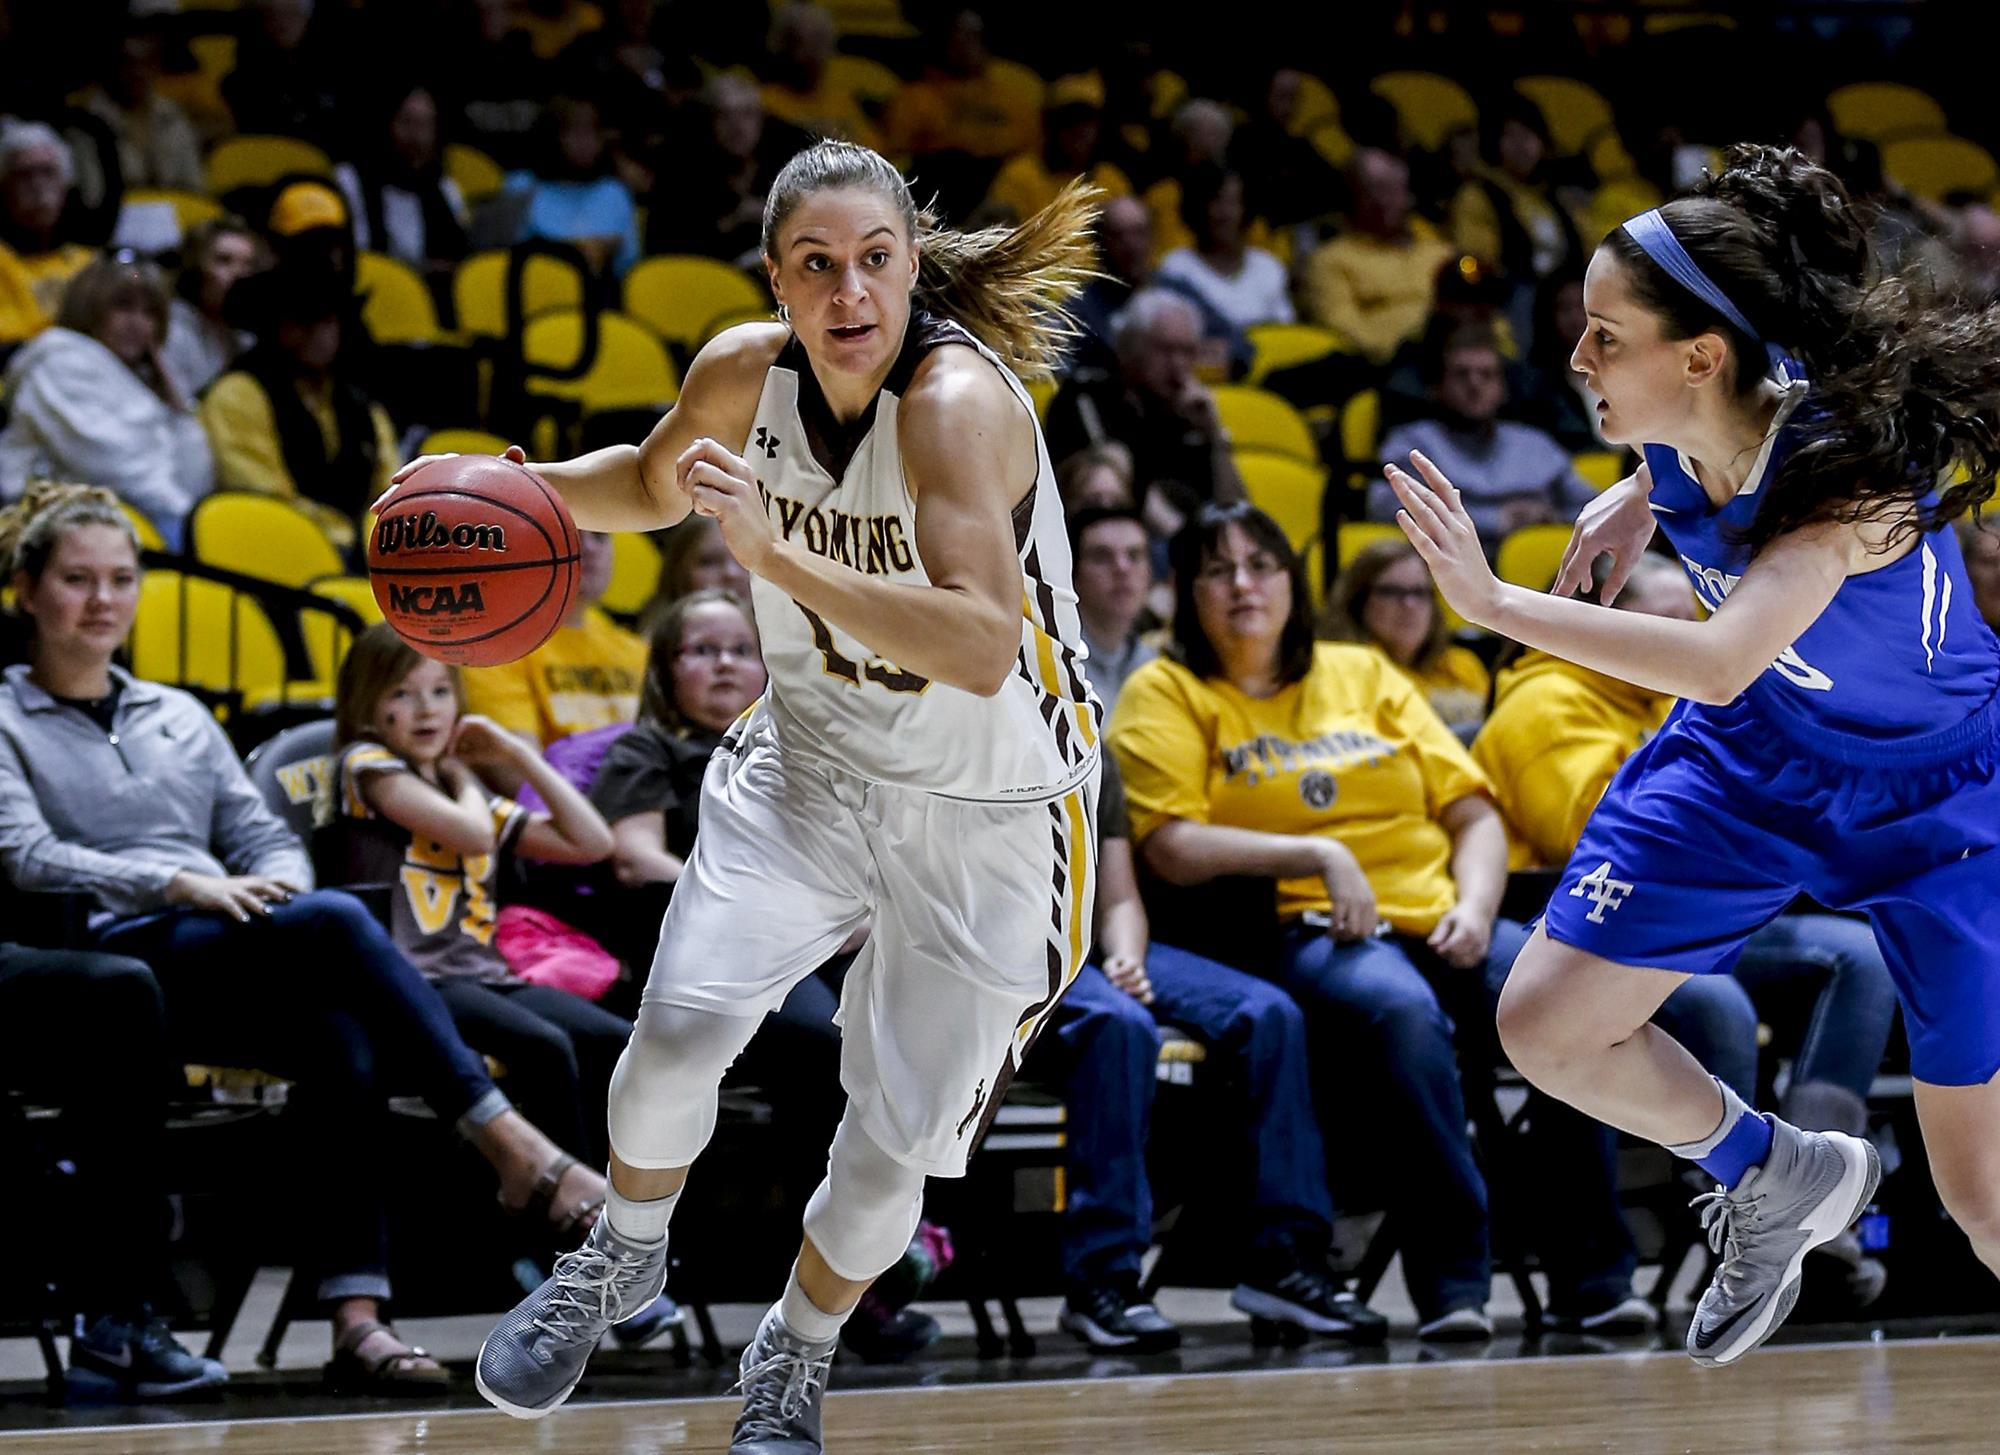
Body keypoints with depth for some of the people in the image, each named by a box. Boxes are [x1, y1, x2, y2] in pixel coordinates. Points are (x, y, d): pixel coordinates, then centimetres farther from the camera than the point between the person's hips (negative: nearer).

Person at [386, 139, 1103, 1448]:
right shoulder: (744, 372, -9)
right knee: (682, 1022, -16)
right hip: (810, 763, 4)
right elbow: (654, 482, 16)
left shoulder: (958, 403, -29)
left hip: (986, 815, -4)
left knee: (893, 1144, 2)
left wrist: (773, 554, -44)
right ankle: (625, 1257, 15)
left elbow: (981, 651, -41)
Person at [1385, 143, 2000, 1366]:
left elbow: (1721, 662, -53)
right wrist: (1644, 495, -5)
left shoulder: (1847, 467, -37)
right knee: (1548, 1030, -1)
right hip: (1756, 760, 6)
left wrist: (1495, 603, -55)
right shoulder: (1686, 429, -17)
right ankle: (1774, 1177, 25)